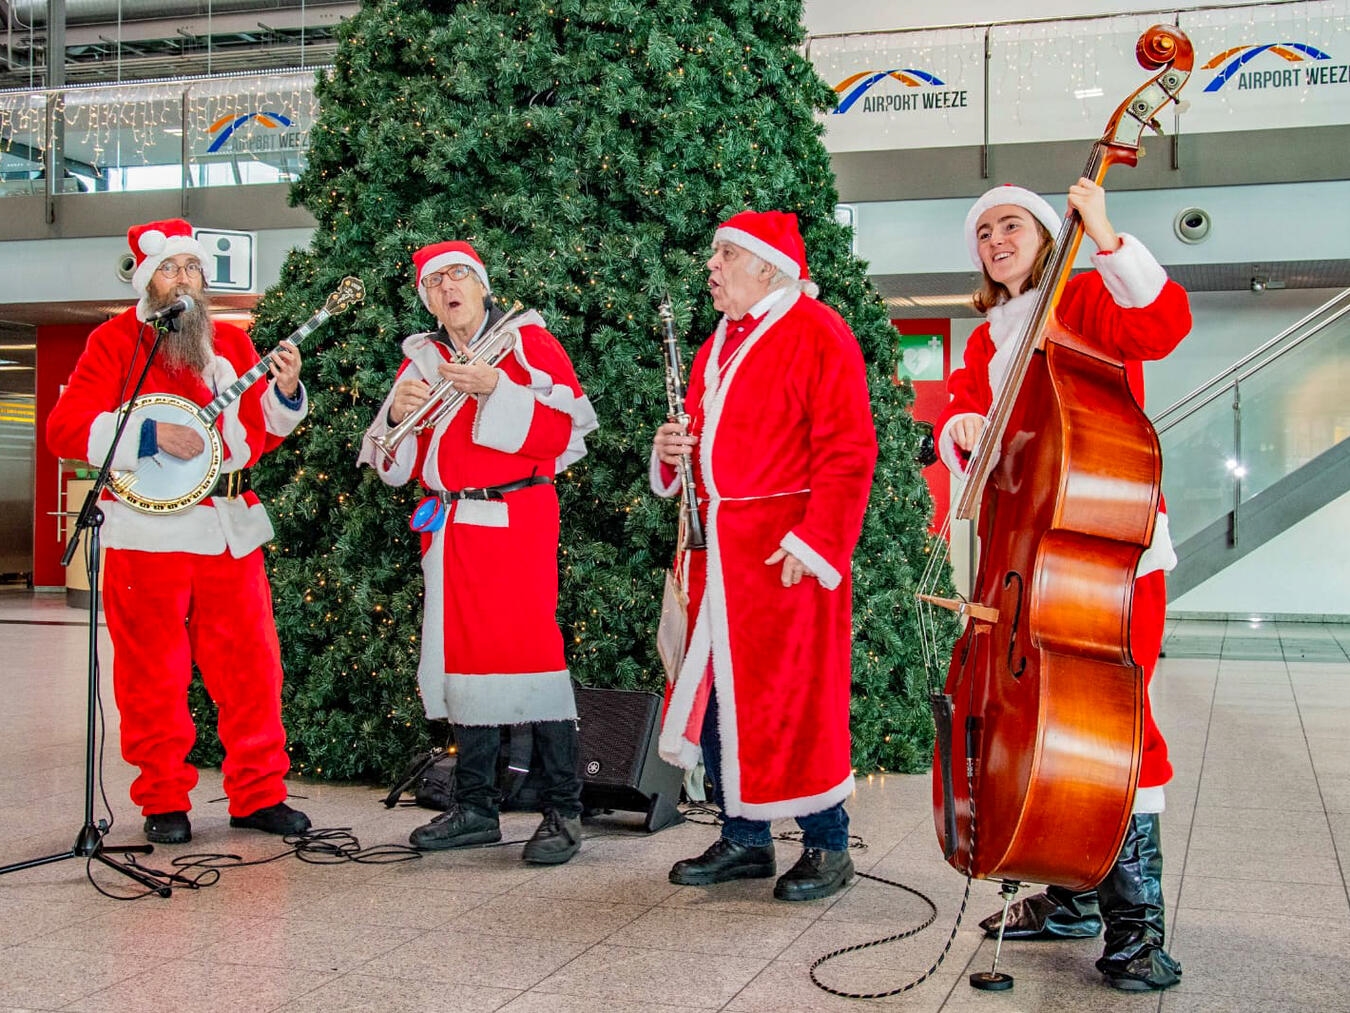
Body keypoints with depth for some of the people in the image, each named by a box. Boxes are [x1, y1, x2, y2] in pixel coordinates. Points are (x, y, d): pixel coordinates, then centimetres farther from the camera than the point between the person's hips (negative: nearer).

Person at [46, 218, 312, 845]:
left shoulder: (232, 342, 15)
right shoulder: (114, 342, 2)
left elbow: (258, 433, 14)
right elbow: (65, 428, -6)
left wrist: (283, 393, -4)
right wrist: (150, 436, -16)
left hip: (229, 526, 4)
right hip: (149, 528, -4)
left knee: (250, 665, 4)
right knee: (155, 675, 2)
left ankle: (258, 794, 14)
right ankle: (164, 803, 14)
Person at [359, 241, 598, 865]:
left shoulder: (527, 340, 2)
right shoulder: (420, 358, 16)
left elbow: (564, 430, -9)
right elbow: (400, 464, 16)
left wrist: (495, 388, -17)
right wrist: (397, 413, -4)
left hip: (517, 520, -5)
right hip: (450, 527, 5)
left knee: (530, 649, -11)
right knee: (463, 654, 7)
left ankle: (562, 812, -3)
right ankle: (475, 808, 17)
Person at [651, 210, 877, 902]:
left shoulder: (817, 333, -7)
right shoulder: (718, 344, 19)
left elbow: (847, 452, -13)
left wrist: (816, 541, -20)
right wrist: (672, 448, 5)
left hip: (784, 553, -8)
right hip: (718, 551, 8)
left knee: (794, 701, -4)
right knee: (714, 696, 9)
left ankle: (826, 847, 12)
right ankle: (744, 839, 22)